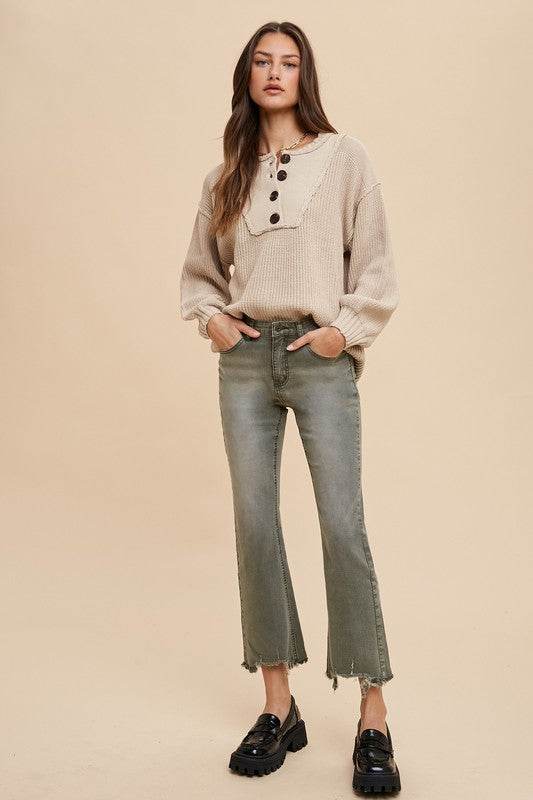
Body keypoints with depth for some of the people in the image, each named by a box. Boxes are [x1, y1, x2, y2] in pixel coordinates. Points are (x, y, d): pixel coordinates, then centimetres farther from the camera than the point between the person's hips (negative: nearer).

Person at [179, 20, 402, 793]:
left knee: (344, 527, -8)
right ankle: (279, 707, 15)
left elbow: (376, 263, 2)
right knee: (255, 525, 3)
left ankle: (374, 718, 3)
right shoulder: (227, 175, 12)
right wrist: (210, 317, 3)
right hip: (245, 360, 4)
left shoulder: (345, 157, 3)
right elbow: (199, 270, 20)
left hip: (321, 359, -3)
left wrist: (348, 329, -8)